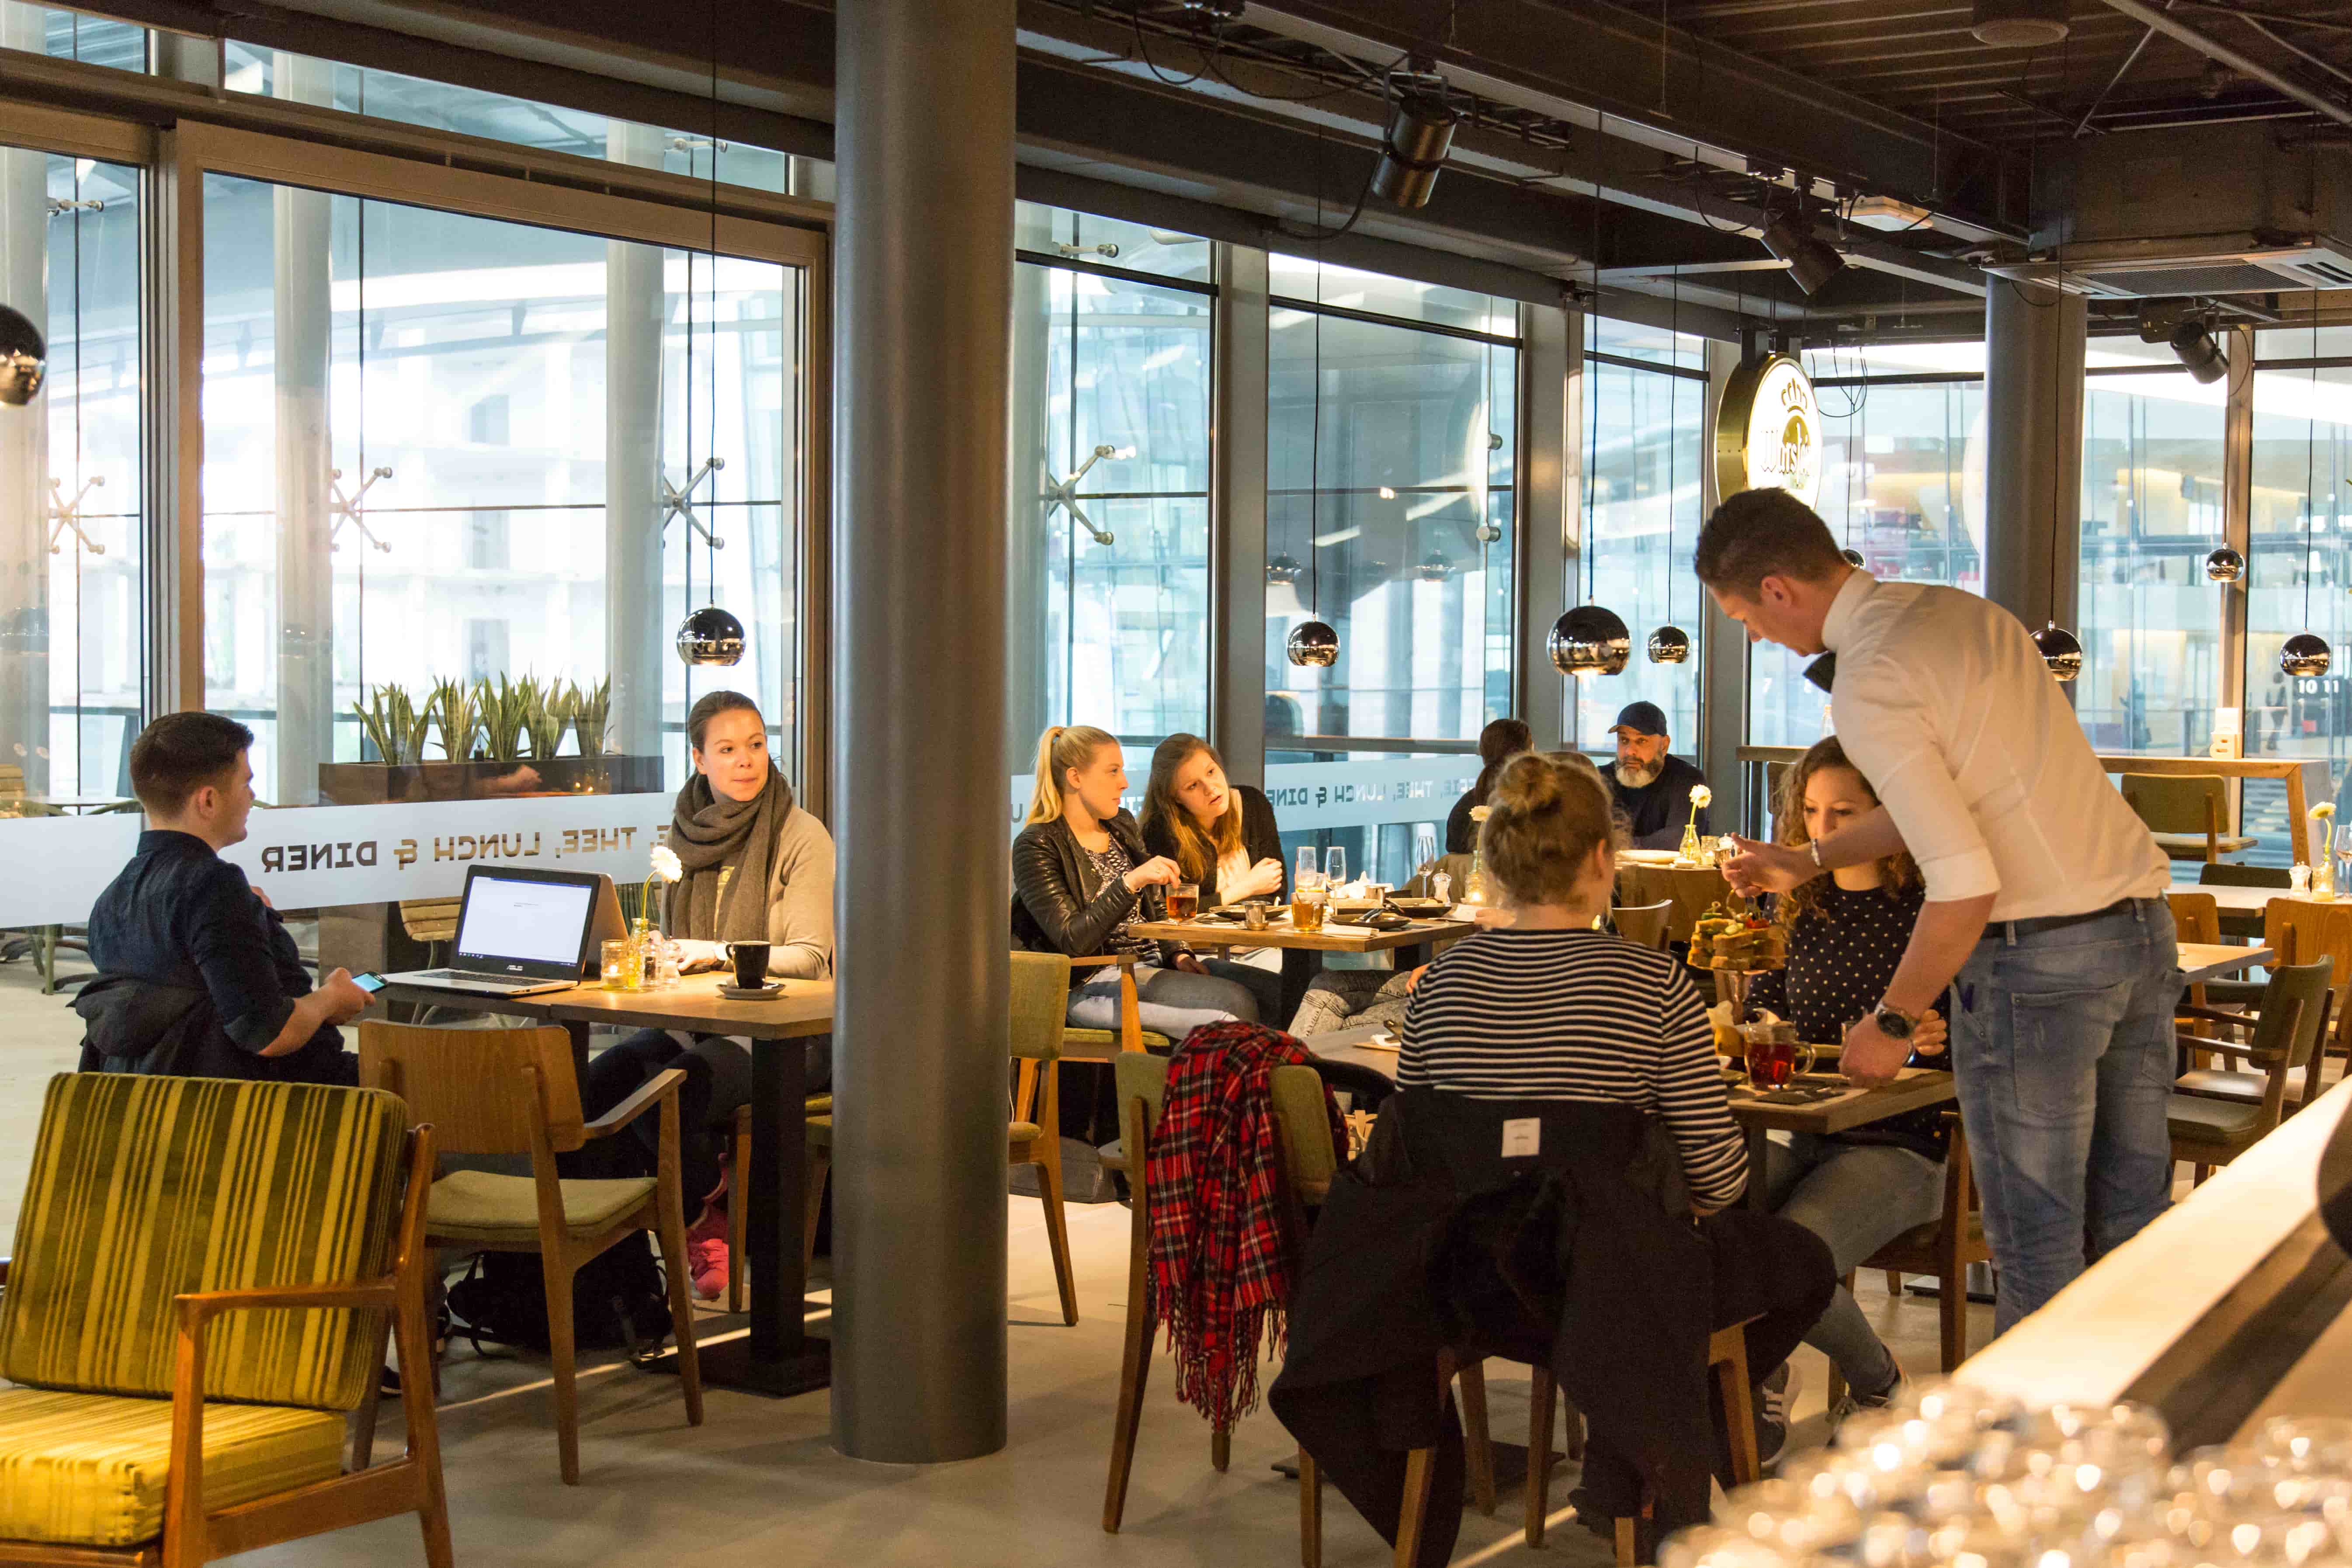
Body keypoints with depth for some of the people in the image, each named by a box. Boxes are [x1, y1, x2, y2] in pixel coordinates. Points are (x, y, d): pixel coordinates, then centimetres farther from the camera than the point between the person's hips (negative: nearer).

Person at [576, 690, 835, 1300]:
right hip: (695, 1019, 6)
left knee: (671, 1094, -31)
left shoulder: (802, 837, -6)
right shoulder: (686, 834, 11)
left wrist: (720, 953, -25)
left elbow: (810, 957, -12)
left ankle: (703, 1215, -5)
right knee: (601, 1080, -23)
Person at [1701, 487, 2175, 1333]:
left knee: (2036, 1243, 3)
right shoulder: (1962, 611, 12)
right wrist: (1807, 860, 32)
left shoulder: (1869, 689, -16)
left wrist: (1893, 1022, -9)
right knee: (2133, 1221, 15)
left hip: (2038, 954, -9)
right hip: (2143, 924, 9)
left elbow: (1966, 885, -22)